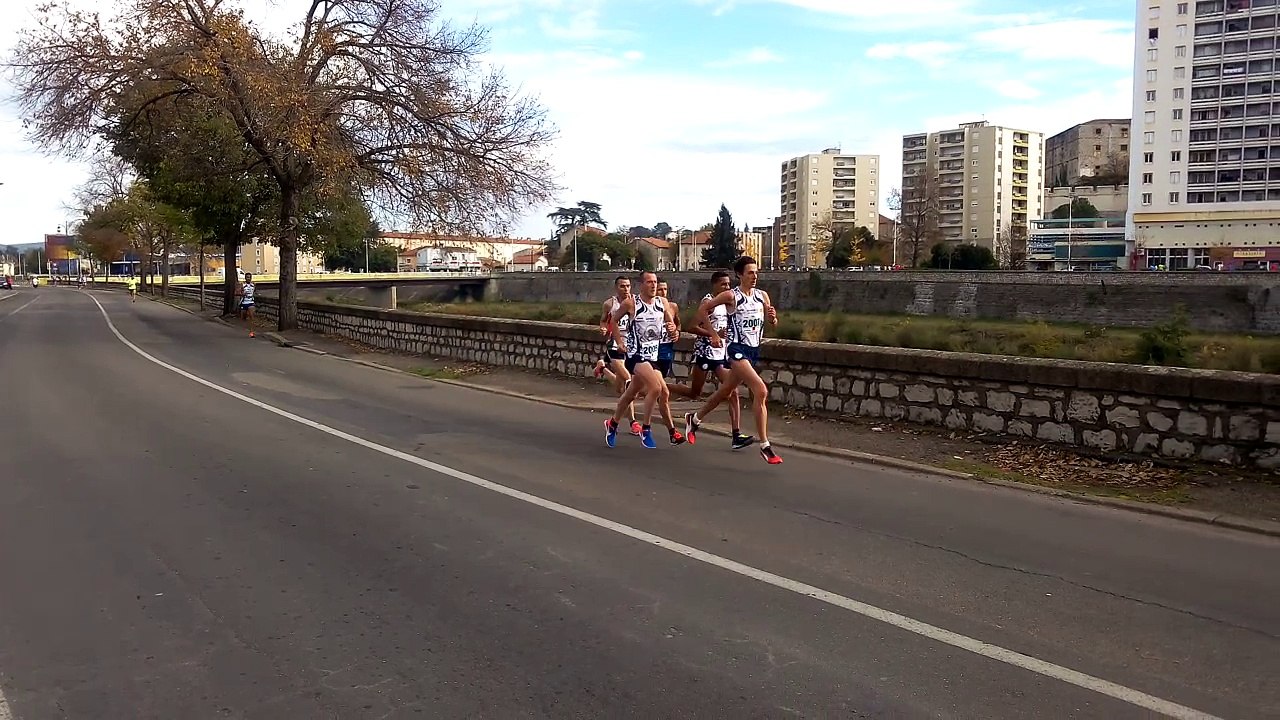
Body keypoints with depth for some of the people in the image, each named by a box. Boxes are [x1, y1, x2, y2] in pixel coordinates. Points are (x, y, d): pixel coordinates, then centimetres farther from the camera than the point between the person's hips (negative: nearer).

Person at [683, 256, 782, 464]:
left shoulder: (763, 296, 8)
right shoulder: (731, 296, -9)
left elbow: (772, 323, 15)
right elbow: (703, 309, -2)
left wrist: (772, 317, -8)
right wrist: (713, 335, -4)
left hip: (754, 350, 7)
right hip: (737, 349, -7)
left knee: (726, 392, 21)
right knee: (761, 391, -22)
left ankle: (694, 419, 44)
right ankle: (764, 446, -18)